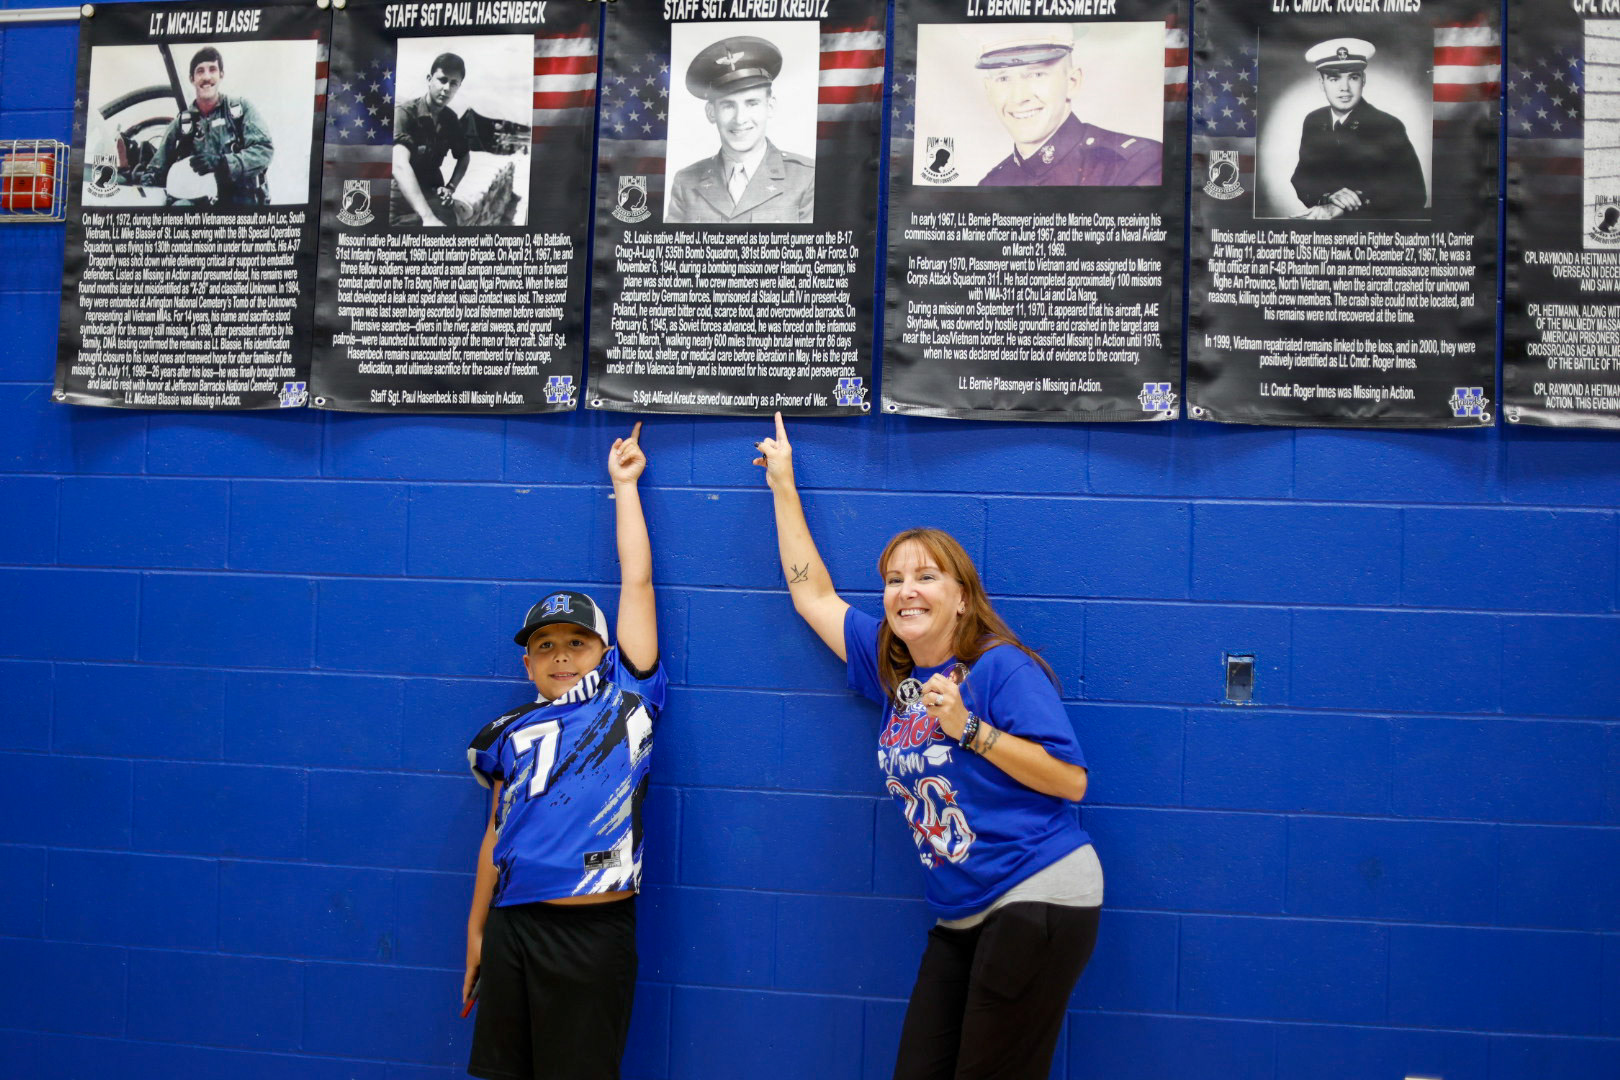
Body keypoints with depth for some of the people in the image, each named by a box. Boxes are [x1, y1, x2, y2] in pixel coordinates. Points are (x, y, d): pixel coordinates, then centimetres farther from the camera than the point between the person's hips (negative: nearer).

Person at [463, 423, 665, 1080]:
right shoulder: (511, 734, 12)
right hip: (513, 926, 3)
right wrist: (475, 933, 16)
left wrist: (624, 484, 10)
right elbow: (497, 833, 16)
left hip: (594, 930, -3)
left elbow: (636, 582, 3)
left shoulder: (626, 694, 2)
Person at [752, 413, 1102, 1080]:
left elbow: (1071, 781, -13)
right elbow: (812, 593, 19)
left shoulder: (1002, 668, -9)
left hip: (1038, 899, -7)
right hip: (962, 919, 7)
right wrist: (782, 486, 21)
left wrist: (968, 728, -19)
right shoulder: (889, 669, 10)